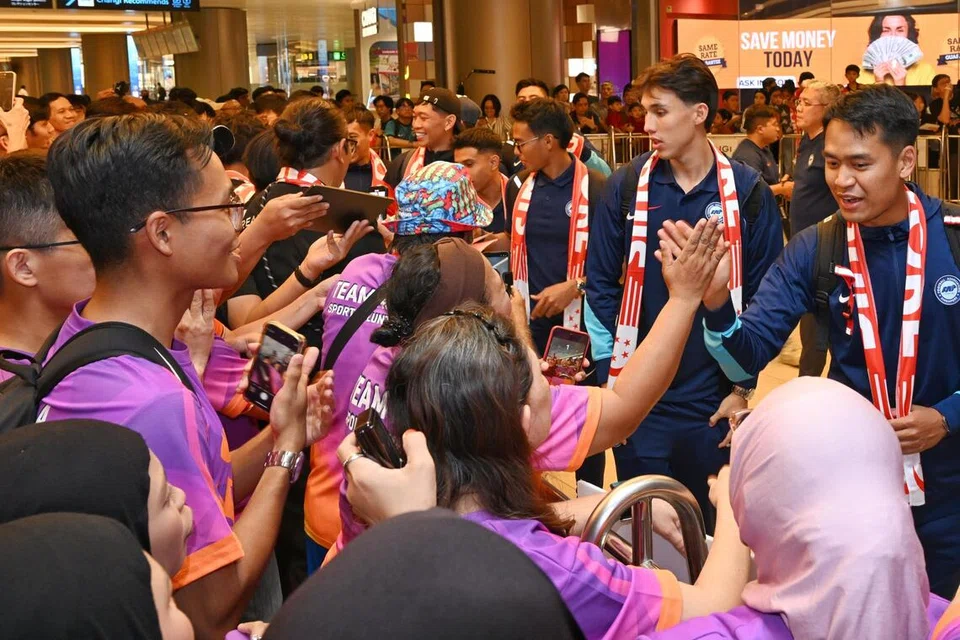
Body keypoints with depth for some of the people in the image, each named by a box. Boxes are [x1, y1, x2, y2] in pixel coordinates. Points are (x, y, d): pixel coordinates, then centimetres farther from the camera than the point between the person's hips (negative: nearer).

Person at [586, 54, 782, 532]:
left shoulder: (747, 193, -5)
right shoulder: (627, 186, -3)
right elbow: (601, 282, 2)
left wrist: (743, 386, -3)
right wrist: (614, 370, -3)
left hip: (714, 402, 0)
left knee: (712, 528, 14)